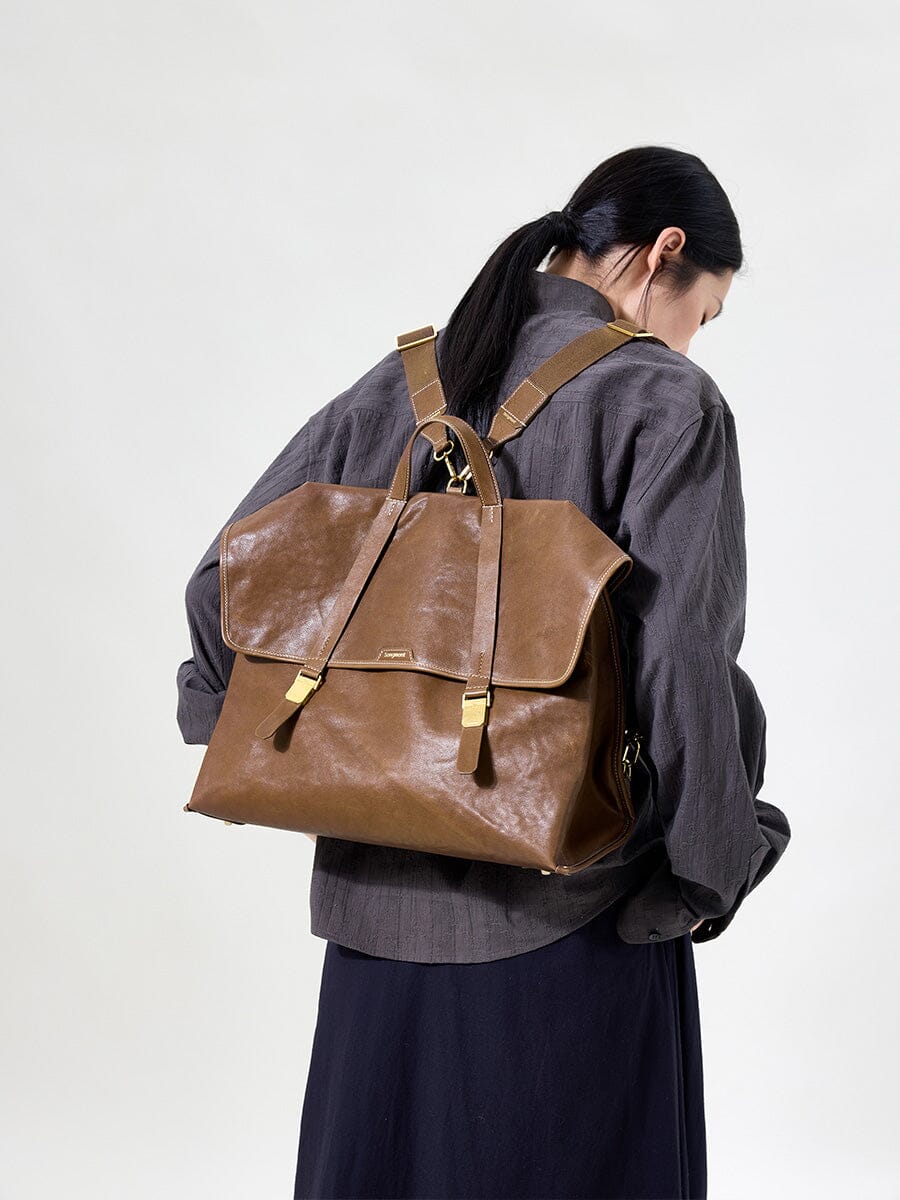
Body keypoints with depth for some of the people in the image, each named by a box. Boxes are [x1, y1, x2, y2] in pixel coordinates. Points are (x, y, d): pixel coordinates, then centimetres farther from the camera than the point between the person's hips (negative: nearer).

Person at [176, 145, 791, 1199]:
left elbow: (227, 580, 4)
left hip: (379, 896, 5)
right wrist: (708, 871, -3)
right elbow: (682, 667, -16)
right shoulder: (666, 403, -9)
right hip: (566, 917, -5)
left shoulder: (398, 384, 6)